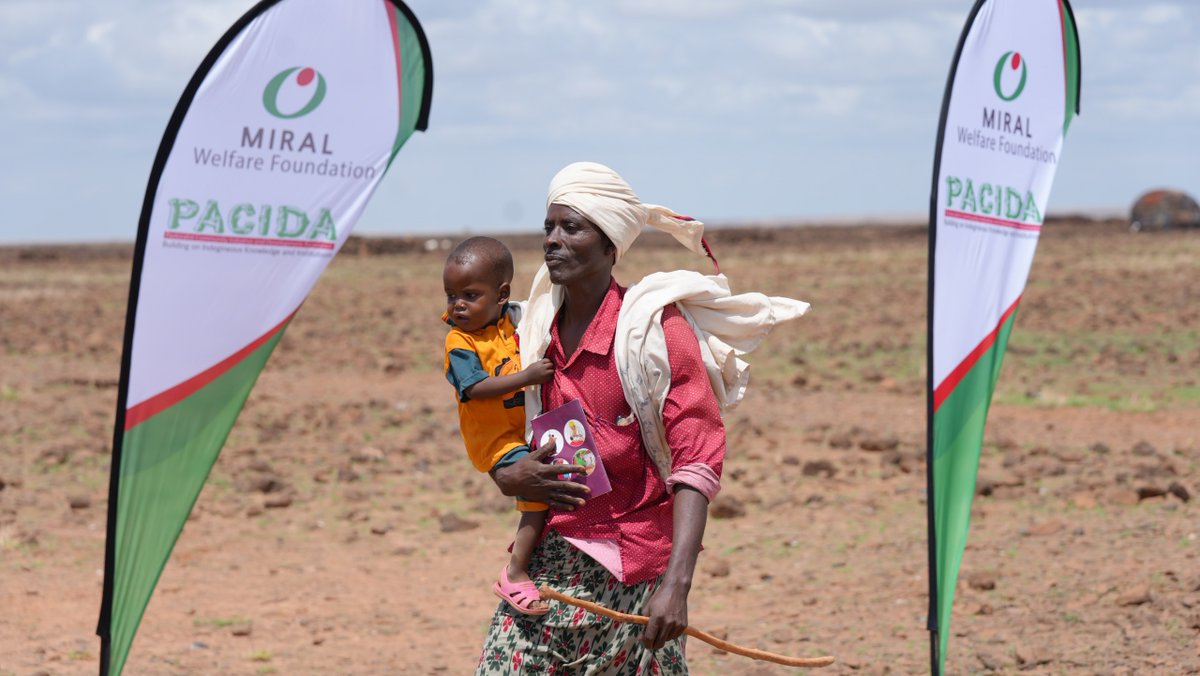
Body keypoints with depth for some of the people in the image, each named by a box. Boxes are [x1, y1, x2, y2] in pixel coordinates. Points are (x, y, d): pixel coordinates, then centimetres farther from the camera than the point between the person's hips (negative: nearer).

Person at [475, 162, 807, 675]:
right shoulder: (536, 333, 7)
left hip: (634, 568, -5)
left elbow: (698, 461, -16)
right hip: (551, 560, 5)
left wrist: (675, 583, -27)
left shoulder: (655, 328, -10)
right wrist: (511, 478, -8)